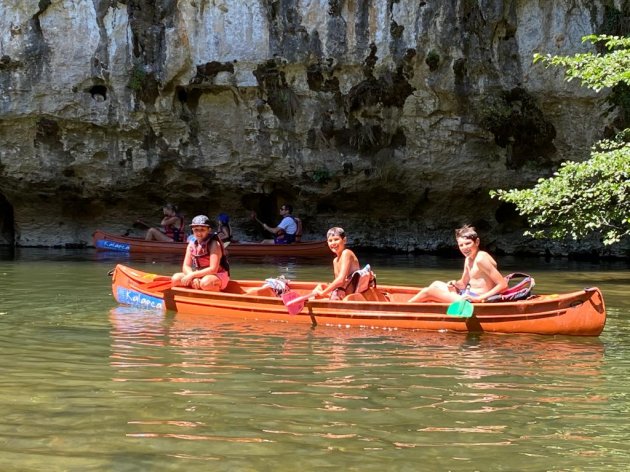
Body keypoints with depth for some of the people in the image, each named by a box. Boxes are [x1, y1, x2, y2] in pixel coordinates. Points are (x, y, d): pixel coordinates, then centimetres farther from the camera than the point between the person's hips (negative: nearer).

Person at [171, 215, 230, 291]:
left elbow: (213, 269, -24)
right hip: (198, 276, 6)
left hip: (218, 276, -6)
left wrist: (192, 275, -27)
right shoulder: (192, 244, 3)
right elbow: (186, 267, -1)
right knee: (176, 278, -13)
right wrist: (193, 277, -23)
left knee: (206, 282, -39)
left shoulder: (214, 244, -16)